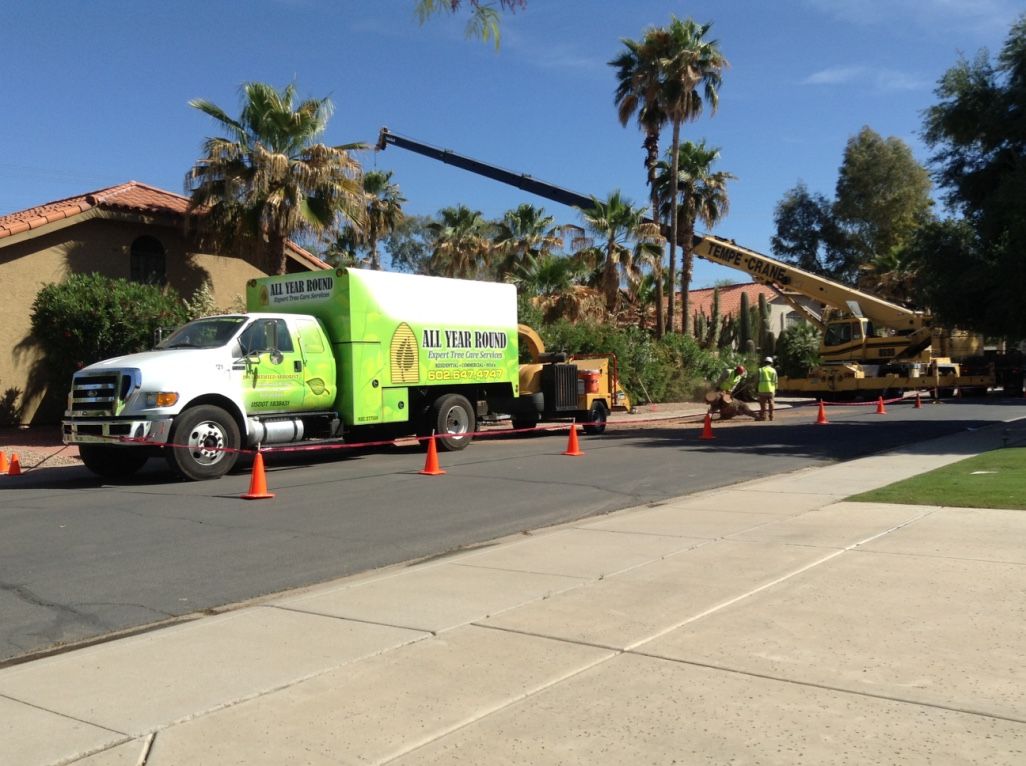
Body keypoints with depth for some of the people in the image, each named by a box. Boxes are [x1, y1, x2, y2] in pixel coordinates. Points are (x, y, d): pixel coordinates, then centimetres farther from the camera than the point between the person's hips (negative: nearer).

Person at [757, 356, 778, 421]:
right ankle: (771, 416, 11)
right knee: (771, 403, 10)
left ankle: (763, 416, -4)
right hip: (771, 389, 2)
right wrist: (775, 389, 13)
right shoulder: (773, 370, 6)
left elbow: (758, 380, -2)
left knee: (763, 403, 0)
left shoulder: (761, 370, 1)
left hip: (762, 390, -2)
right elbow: (775, 381, 4)